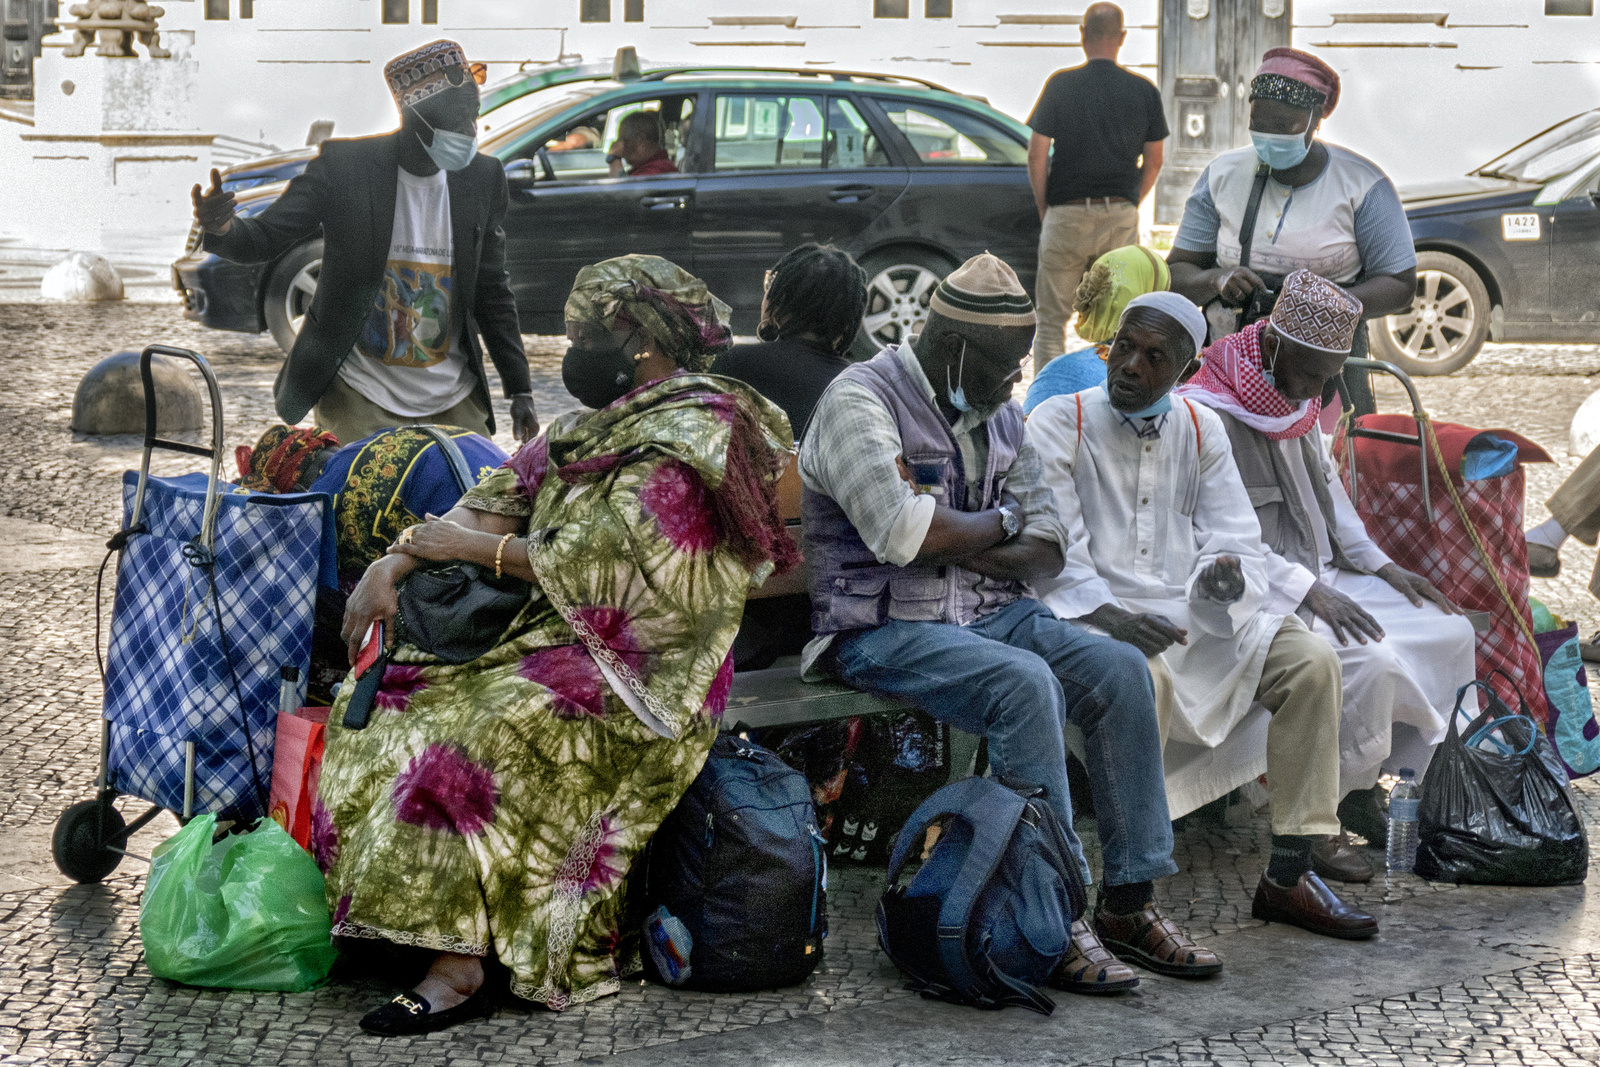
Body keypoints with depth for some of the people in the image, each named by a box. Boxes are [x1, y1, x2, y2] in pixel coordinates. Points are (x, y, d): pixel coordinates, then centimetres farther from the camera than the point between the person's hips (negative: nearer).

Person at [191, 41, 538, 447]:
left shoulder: (482, 177, 1)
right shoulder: (343, 166, -10)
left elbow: (492, 292, 9)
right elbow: (263, 239, -8)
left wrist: (520, 391, 9)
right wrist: (221, 227, -32)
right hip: (359, 398, -4)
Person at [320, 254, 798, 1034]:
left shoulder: (689, 438, -13)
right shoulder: (604, 422, 16)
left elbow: (602, 567, -20)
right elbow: (503, 497, 11)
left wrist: (476, 547, -10)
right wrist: (394, 565, -2)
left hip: (637, 674, -10)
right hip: (561, 642, 10)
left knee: (471, 733, -29)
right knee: (391, 700, -2)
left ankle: (459, 970, -27)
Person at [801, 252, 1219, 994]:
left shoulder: (999, 414, 15)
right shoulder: (861, 399, -8)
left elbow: (1048, 550, 10)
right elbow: (904, 534, -22)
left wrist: (961, 545, -10)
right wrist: (1002, 522, -4)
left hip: (990, 613, 7)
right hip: (885, 627, -7)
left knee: (1120, 670, -15)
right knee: (1025, 682, -32)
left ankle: (1129, 899, -11)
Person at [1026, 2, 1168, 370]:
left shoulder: (1061, 84, -4)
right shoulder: (1144, 91, 2)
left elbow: (1036, 155, -4)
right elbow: (1153, 162, 7)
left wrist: (1043, 208, 7)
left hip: (1066, 215, -2)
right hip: (1121, 219, 2)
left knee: (1051, 321, 5)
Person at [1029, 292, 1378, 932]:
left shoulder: (1201, 431, 13)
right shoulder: (1058, 424, -1)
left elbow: (1238, 541, 8)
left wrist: (1227, 576, -17)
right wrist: (1107, 615, -25)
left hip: (1194, 616, 5)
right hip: (1095, 622, -5)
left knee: (1312, 660, -15)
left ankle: (1289, 875, -10)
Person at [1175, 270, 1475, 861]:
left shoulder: (1299, 402, 12)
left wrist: (1382, 567, 10)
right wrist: (1307, 590, -24)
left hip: (1320, 579, 9)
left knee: (1451, 631, -2)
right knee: (1370, 661, -30)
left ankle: (1364, 785, 2)